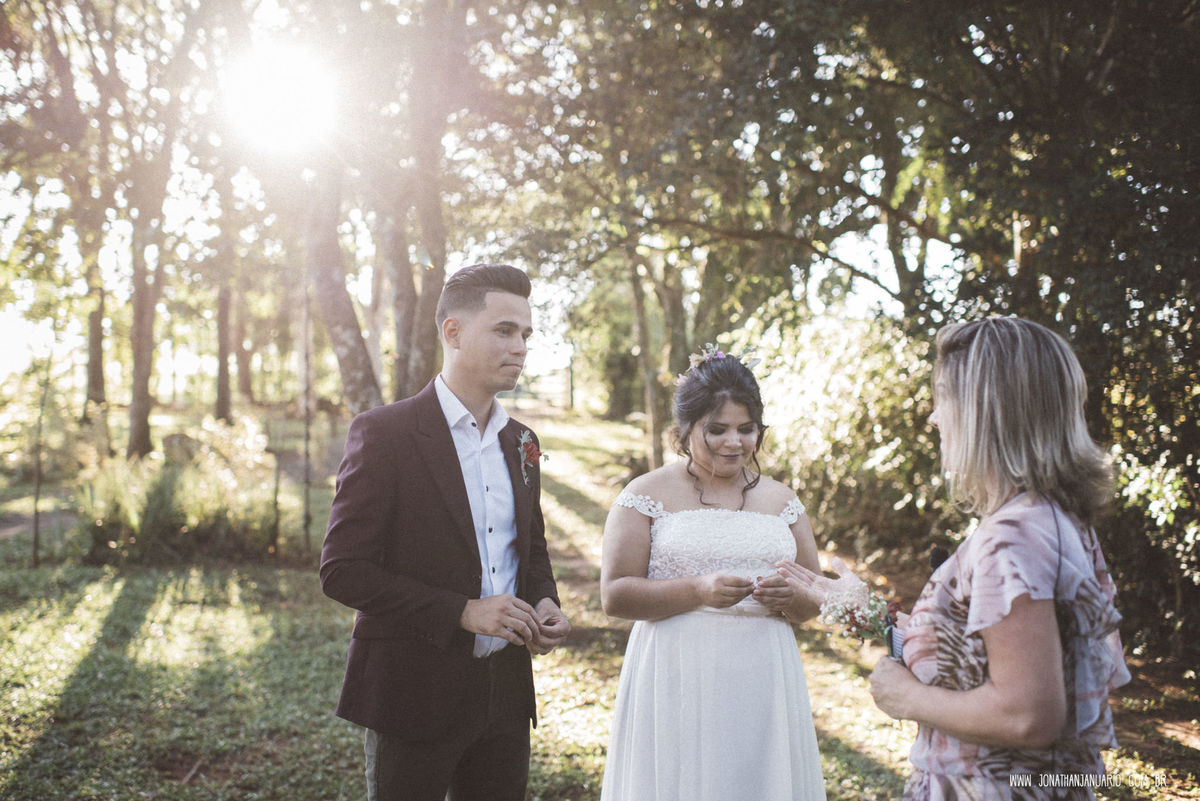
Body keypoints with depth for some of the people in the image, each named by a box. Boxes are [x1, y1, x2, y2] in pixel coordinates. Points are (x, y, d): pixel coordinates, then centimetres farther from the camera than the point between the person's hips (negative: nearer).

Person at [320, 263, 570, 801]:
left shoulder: (519, 442, 9)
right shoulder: (383, 433, -11)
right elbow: (342, 571, -15)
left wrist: (544, 604, -2)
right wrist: (463, 613, -21)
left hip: (505, 692, 6)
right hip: (415, 693, -6)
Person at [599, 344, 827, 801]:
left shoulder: (782, 501, 11)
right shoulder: (647, 495, 0)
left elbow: (814, 599, 14)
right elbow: (614, 595, -7)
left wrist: (790, 598, -9)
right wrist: (698, 591, -20)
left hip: (762, 687, 3)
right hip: (678, 685, -3)